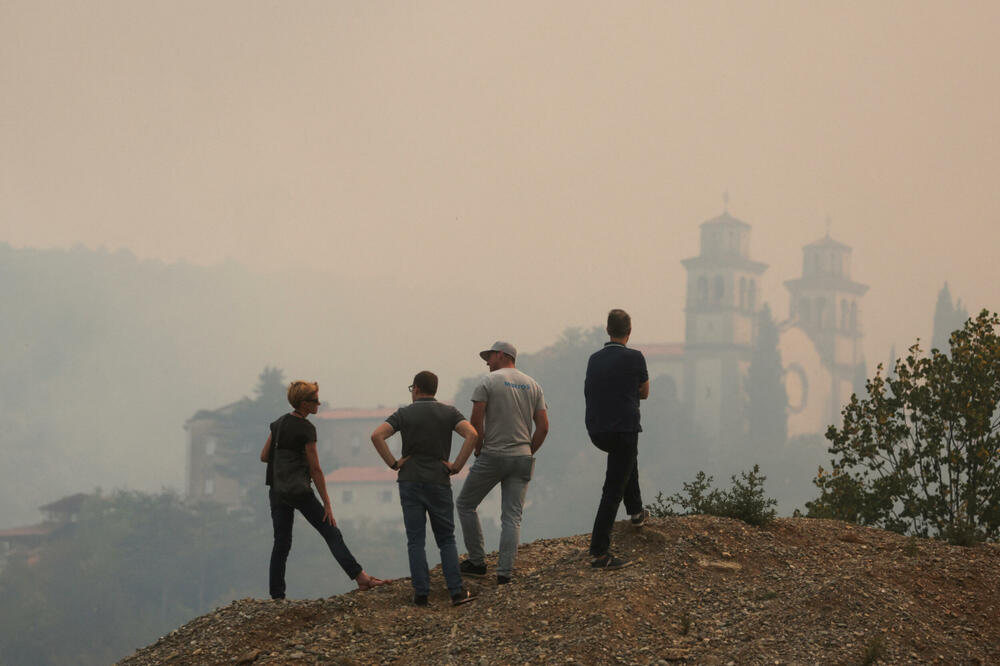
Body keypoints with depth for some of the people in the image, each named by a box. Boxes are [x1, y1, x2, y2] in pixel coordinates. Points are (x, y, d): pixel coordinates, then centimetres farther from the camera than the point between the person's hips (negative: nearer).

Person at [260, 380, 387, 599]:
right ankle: (361, 578, -9)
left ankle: (276, 595, 8)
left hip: (276, 490, 7)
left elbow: (264, 456, 11)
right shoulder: (306, 429, -13)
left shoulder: (278, 423, 8)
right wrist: (327, 504, -9)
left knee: (281, 543, 10)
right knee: (332, 534, -4)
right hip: (298, 491, -7)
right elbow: (315, 469, -12)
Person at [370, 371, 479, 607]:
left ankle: (421, 593, -2)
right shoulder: (449, 412, 3)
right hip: (439, 481, 1)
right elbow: (471, 434, -14)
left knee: (415, 540, 4)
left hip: (410, 481, -1)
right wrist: (457, 465, -7)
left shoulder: (404, 414, 1)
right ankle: (456, 591, -3)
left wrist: (393, 463, -5)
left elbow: (377, 435, -13)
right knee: (446, 539, 8)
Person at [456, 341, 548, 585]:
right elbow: (543, 427, 6)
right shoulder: (533, 385, 10)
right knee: (512, 517, 4)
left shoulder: (488, 382, -5)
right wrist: (527, 453, 14)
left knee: (465, 505, 13)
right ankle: (505, 572, -4)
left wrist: (479, 452, 2)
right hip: (522, 459, 4)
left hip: (492, 456, -4)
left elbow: (476, 423, -10)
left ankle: (477, 562, 13)